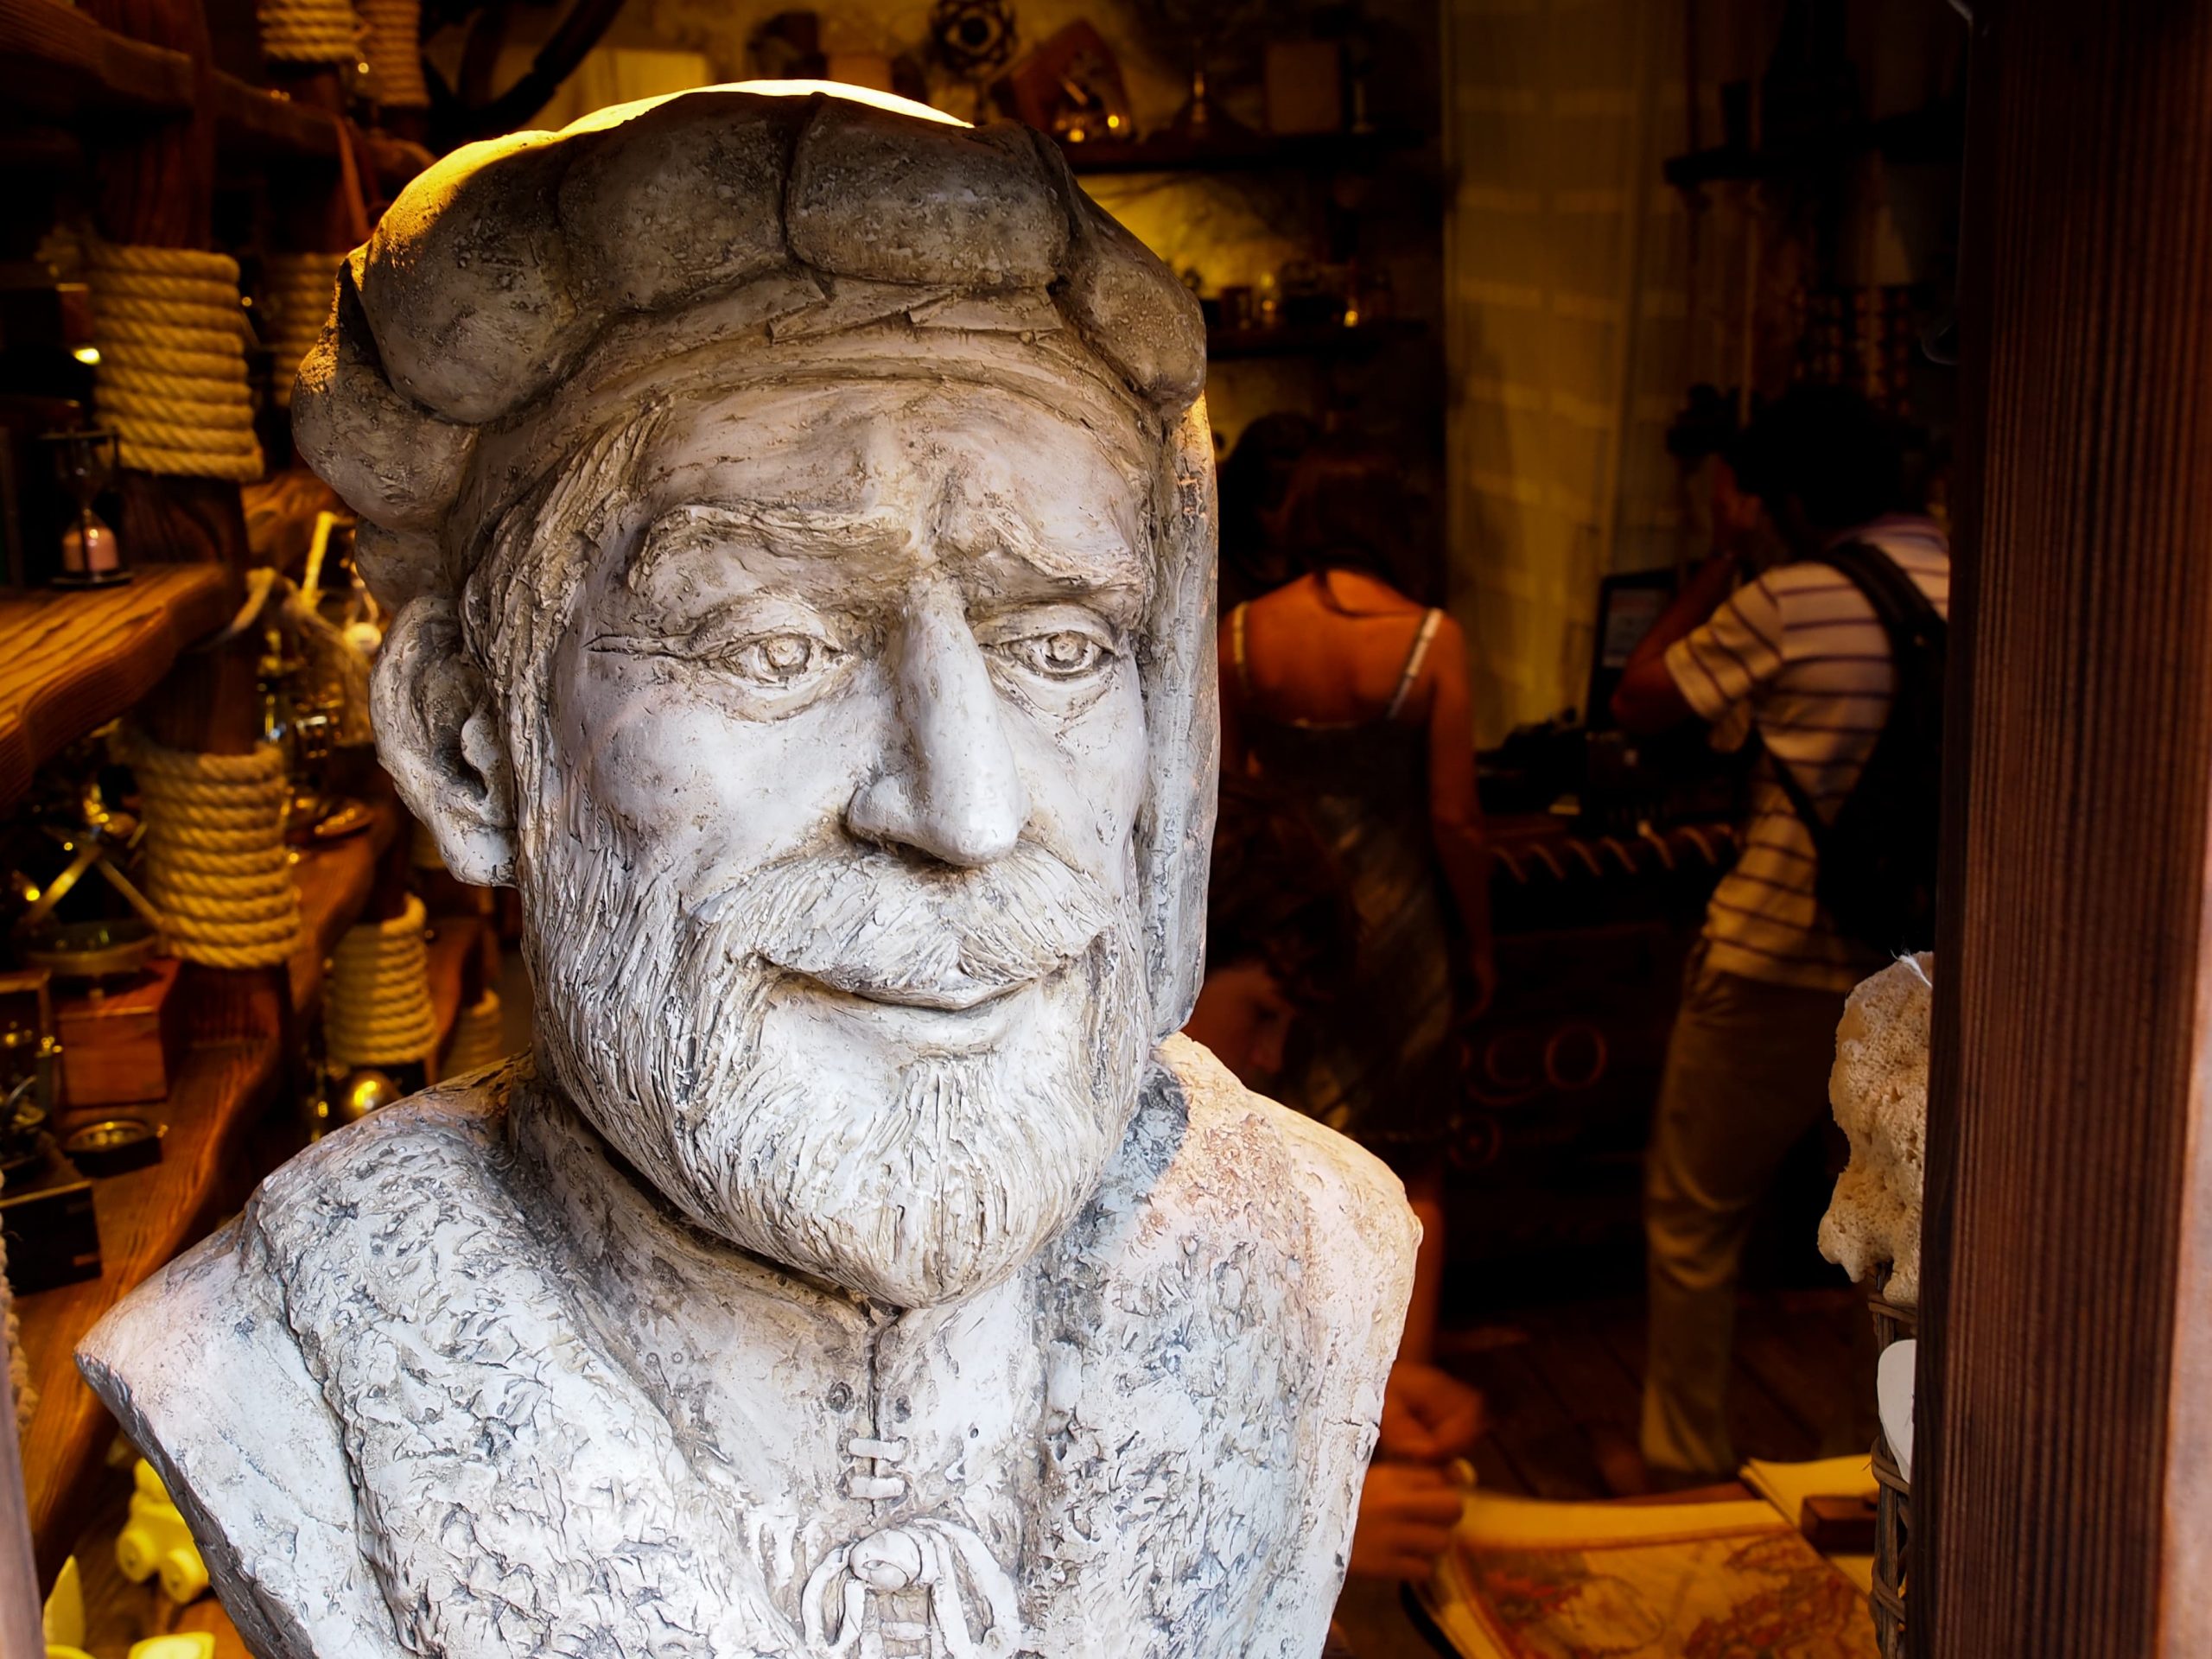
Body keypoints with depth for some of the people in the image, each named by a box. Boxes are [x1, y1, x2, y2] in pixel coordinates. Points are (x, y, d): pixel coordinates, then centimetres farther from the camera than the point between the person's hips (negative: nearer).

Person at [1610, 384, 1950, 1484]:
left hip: (1776, 968, -5)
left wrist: (1725, 561, 4)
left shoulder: (1785, 603, -14)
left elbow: (1639, 703, -4)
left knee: (1695, 1220, 13)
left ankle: (1686, 1465, 24)